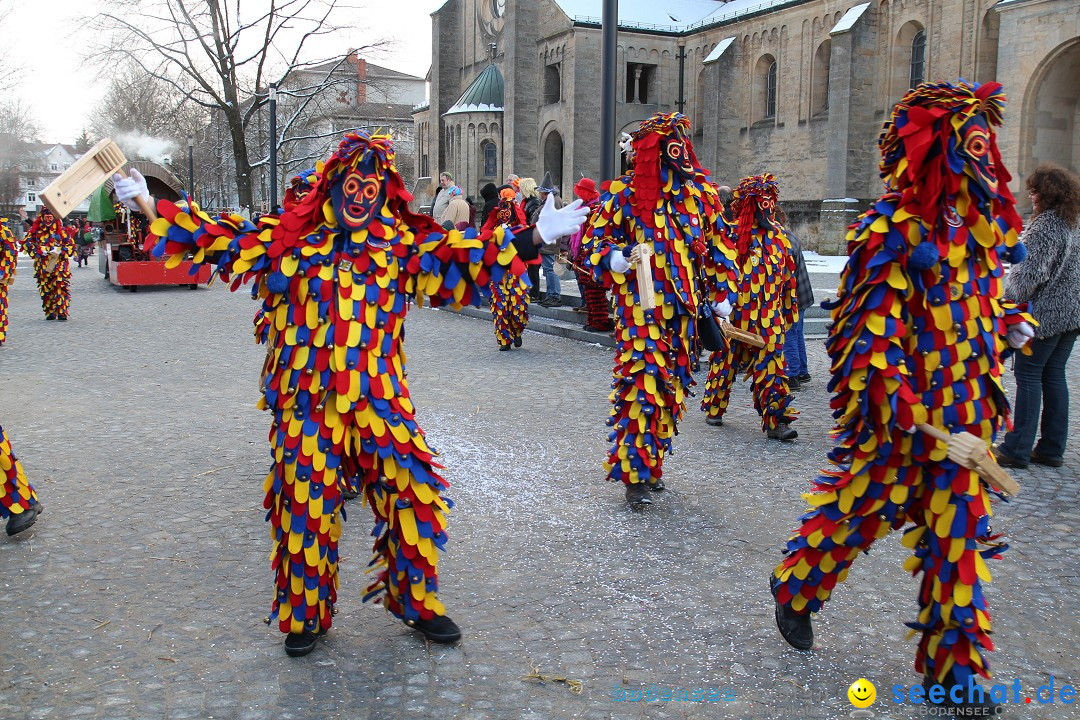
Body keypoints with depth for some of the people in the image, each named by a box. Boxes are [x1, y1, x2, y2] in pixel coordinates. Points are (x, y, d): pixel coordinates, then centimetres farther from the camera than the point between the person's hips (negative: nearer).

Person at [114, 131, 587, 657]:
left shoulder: (403, 244, 7)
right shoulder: (288, 239, 7)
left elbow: (467, 257, 3)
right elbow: (217, 236, 8)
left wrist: (534, 236, -3)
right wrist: (150, 205, 4)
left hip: (382, 402, 1)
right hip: (306, 404, 0)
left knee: (414, 496, -1)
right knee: (306, 507, 6)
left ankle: (417, 603, 21)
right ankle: (306, 614, 27)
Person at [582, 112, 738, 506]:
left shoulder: (700, 191, 10)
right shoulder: (622, 193, -3)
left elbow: (717, 245, 15)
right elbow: (595, 241, 1)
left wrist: (720, 295, 9)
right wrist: (616, 258, -20)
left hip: (683, 311, 5)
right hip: (639, 309, -5)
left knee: (671, 388, 11)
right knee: (640, 386, -10)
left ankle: (652, 462, 25)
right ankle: (633, 473, 0)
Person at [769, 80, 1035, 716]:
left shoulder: (982, 221, 10)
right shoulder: (896, 225, -14)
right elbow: (870, 316, -20)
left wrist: (1010, 324, 7)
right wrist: (888, 391, -27)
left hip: (966, 407, 7)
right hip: (904, 408, -7)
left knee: (958, 529, 10)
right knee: (861, 507, 8)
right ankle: (795, 590, 36)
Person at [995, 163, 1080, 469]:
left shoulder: (1045, 226, -16)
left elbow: (1030, 272, -19)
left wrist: (1010, 295, -7)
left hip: (1045, 313, -8)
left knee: (1028, 376, -3)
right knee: (1054, 376, 12)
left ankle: (1017, 449, -1)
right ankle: (1052, 449, 16)